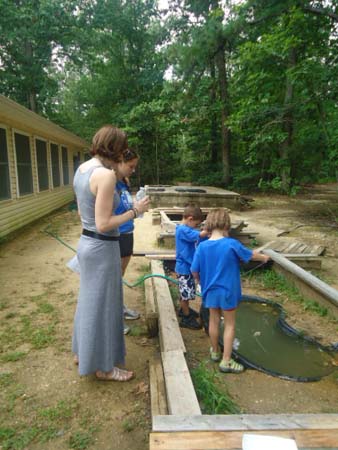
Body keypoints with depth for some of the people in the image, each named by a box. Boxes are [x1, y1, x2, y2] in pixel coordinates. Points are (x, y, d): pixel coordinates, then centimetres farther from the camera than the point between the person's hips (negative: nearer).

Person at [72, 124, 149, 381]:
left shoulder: (82, 169, 6)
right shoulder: (105, 175, -22)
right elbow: (103, 224, -23)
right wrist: (135, 211, -14)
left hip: (87, 243, 9)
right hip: (102, 248, -9)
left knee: (90, 301, 24)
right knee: (102, 306, 7)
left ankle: (83, 352, 43)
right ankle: (102, 366, 27)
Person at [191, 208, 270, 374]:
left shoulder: (202, 246, -10)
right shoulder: (231, 244, -19)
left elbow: (194, 271, -4)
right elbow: (250, 255, -2)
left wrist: (202, 283, 16)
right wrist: (264, 257, 19)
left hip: (211, 290, 4)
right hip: (228, 291, -3)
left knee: (214, 321, 19)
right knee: (229, 325, 11)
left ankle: (215, 352, 37)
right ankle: (226, 361, 16)